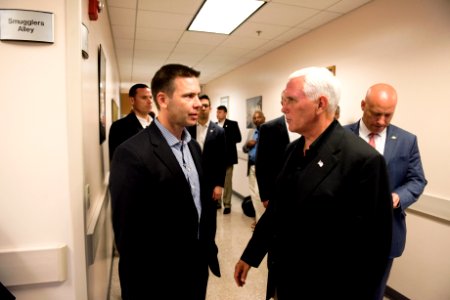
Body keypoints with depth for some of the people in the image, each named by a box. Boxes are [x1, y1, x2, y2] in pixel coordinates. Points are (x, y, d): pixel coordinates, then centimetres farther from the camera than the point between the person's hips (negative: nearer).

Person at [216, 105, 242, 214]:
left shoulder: (232, 124, -1)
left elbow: (238, 138, -8)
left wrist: (225, 139, -15)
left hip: (228, 156, -4)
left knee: (227, 182, 0)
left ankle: (227, 204, 9)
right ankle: (217, 202, 22)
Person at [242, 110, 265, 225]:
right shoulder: (251, 132, 15)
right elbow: (244, 149, 17)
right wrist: (247, 144, -3)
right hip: (252, 166, 7)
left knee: (259, 193, -9)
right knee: (254, 194, 14)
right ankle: (259, 217, 31)